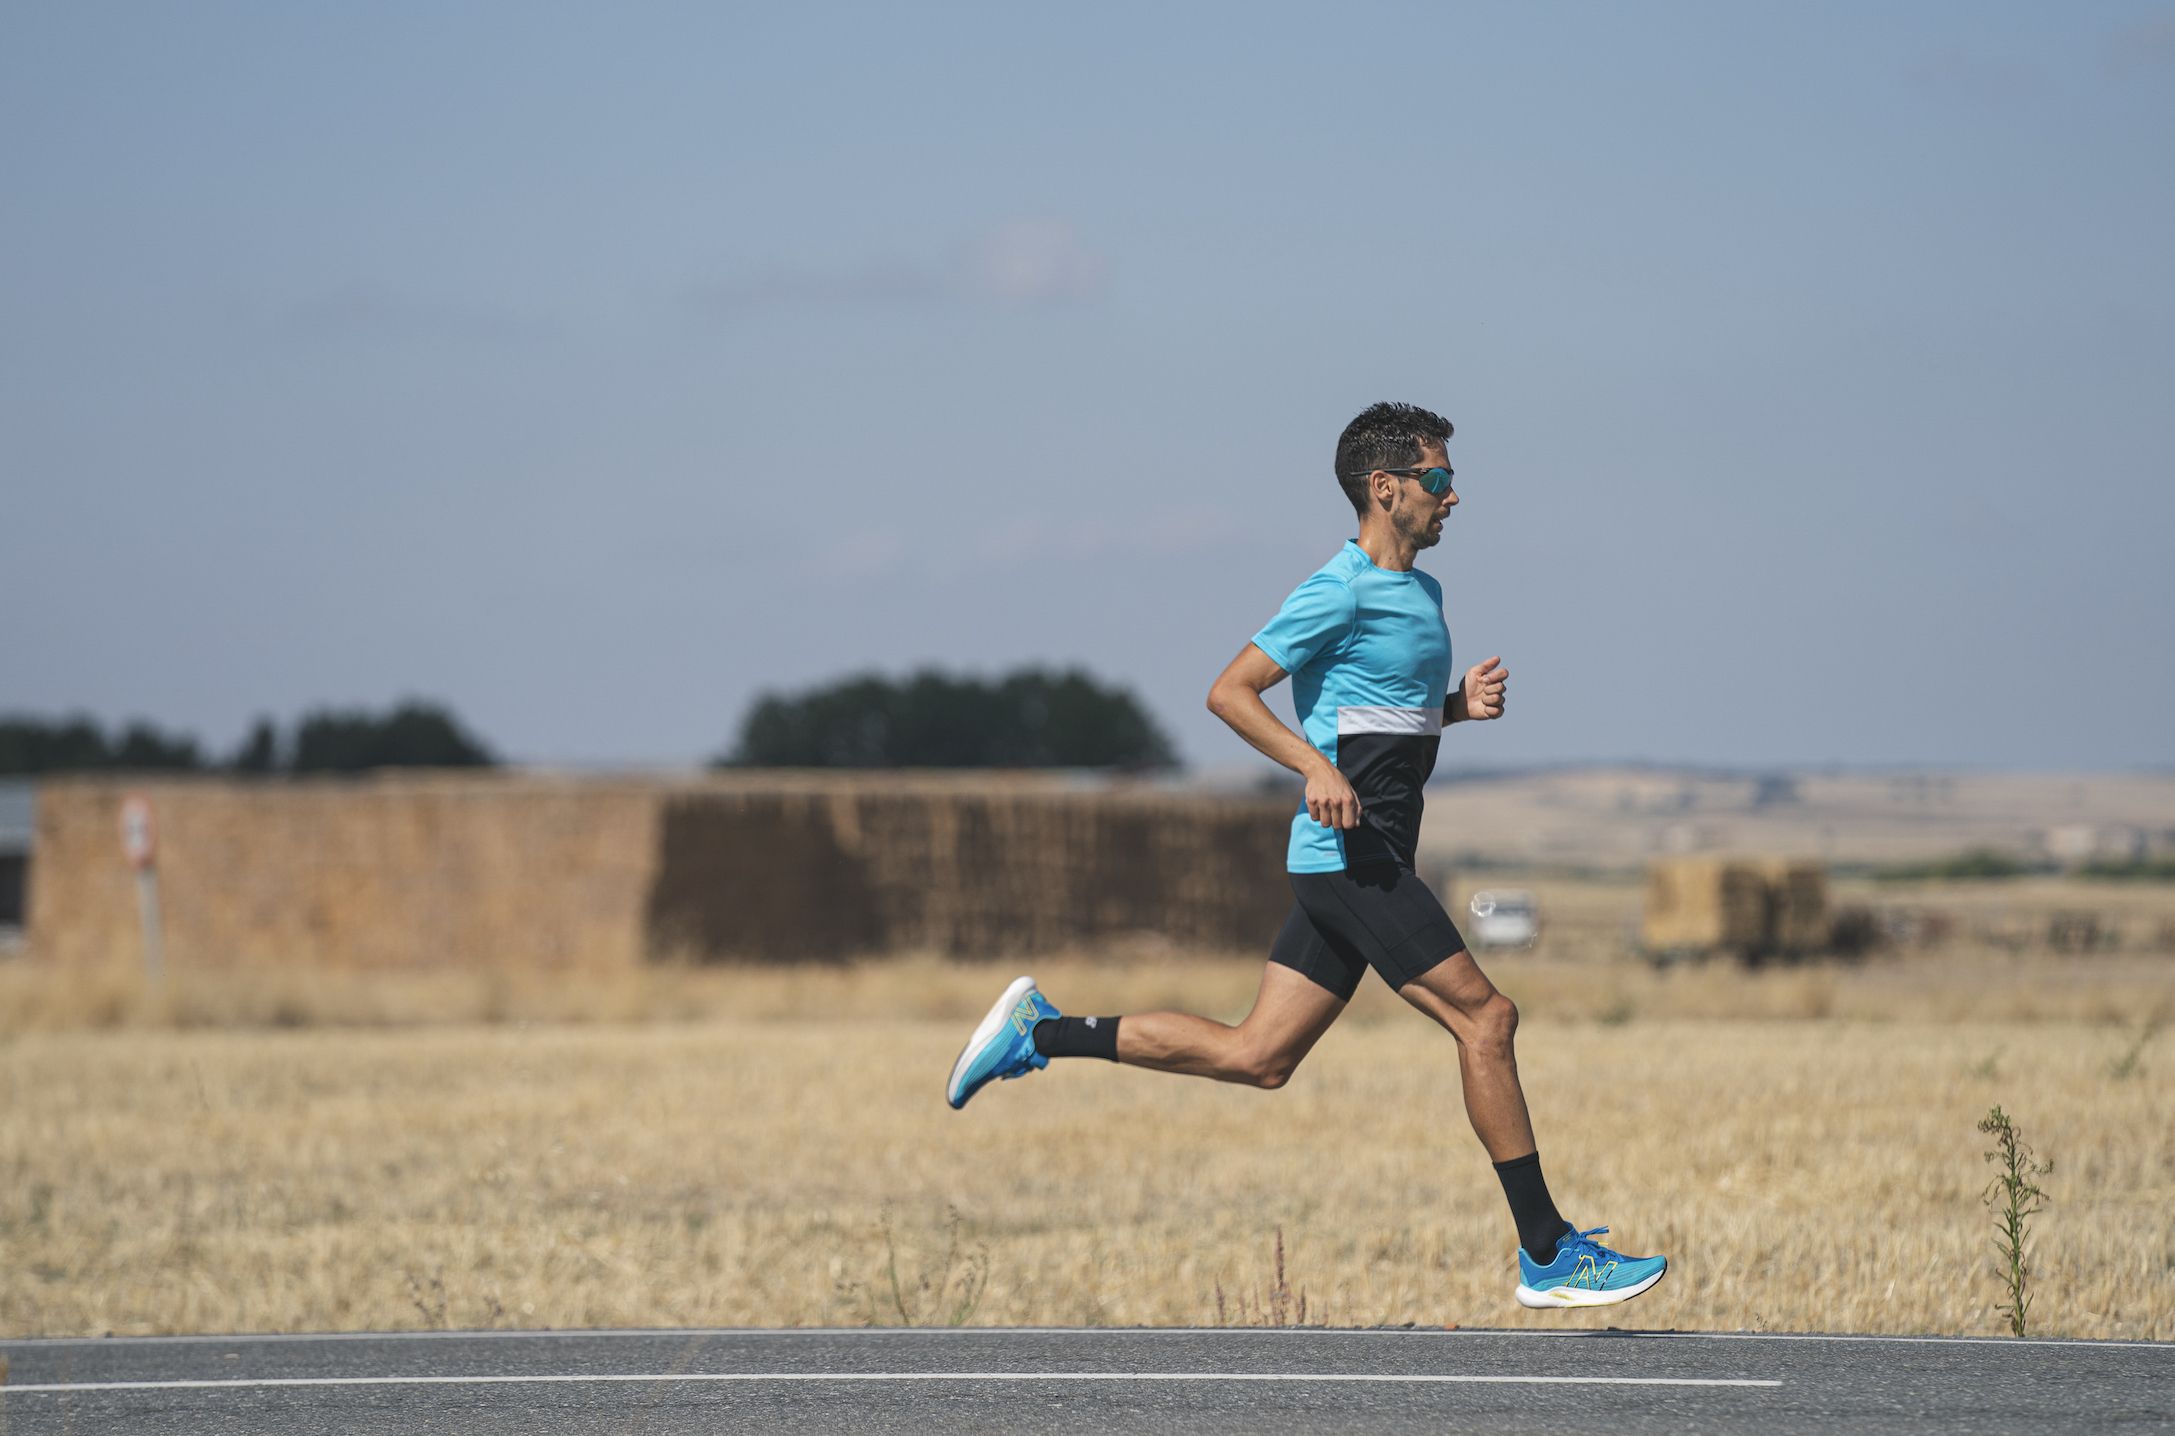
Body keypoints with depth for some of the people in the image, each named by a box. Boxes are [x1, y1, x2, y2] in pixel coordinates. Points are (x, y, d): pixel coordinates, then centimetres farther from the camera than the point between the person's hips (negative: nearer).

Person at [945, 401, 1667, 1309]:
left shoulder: (1419, 593, 17)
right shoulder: (1342, 591, -12)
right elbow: (1229, 692, -13)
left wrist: (1463, 703, 10)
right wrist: (1317, 767, -26)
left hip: (1366, 864, 10)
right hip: (1352, 857, -10)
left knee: (1257, 1056, 8)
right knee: (1483, 1016, -10)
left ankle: (1039, 1032, 14)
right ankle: (1548, 1255, -6)